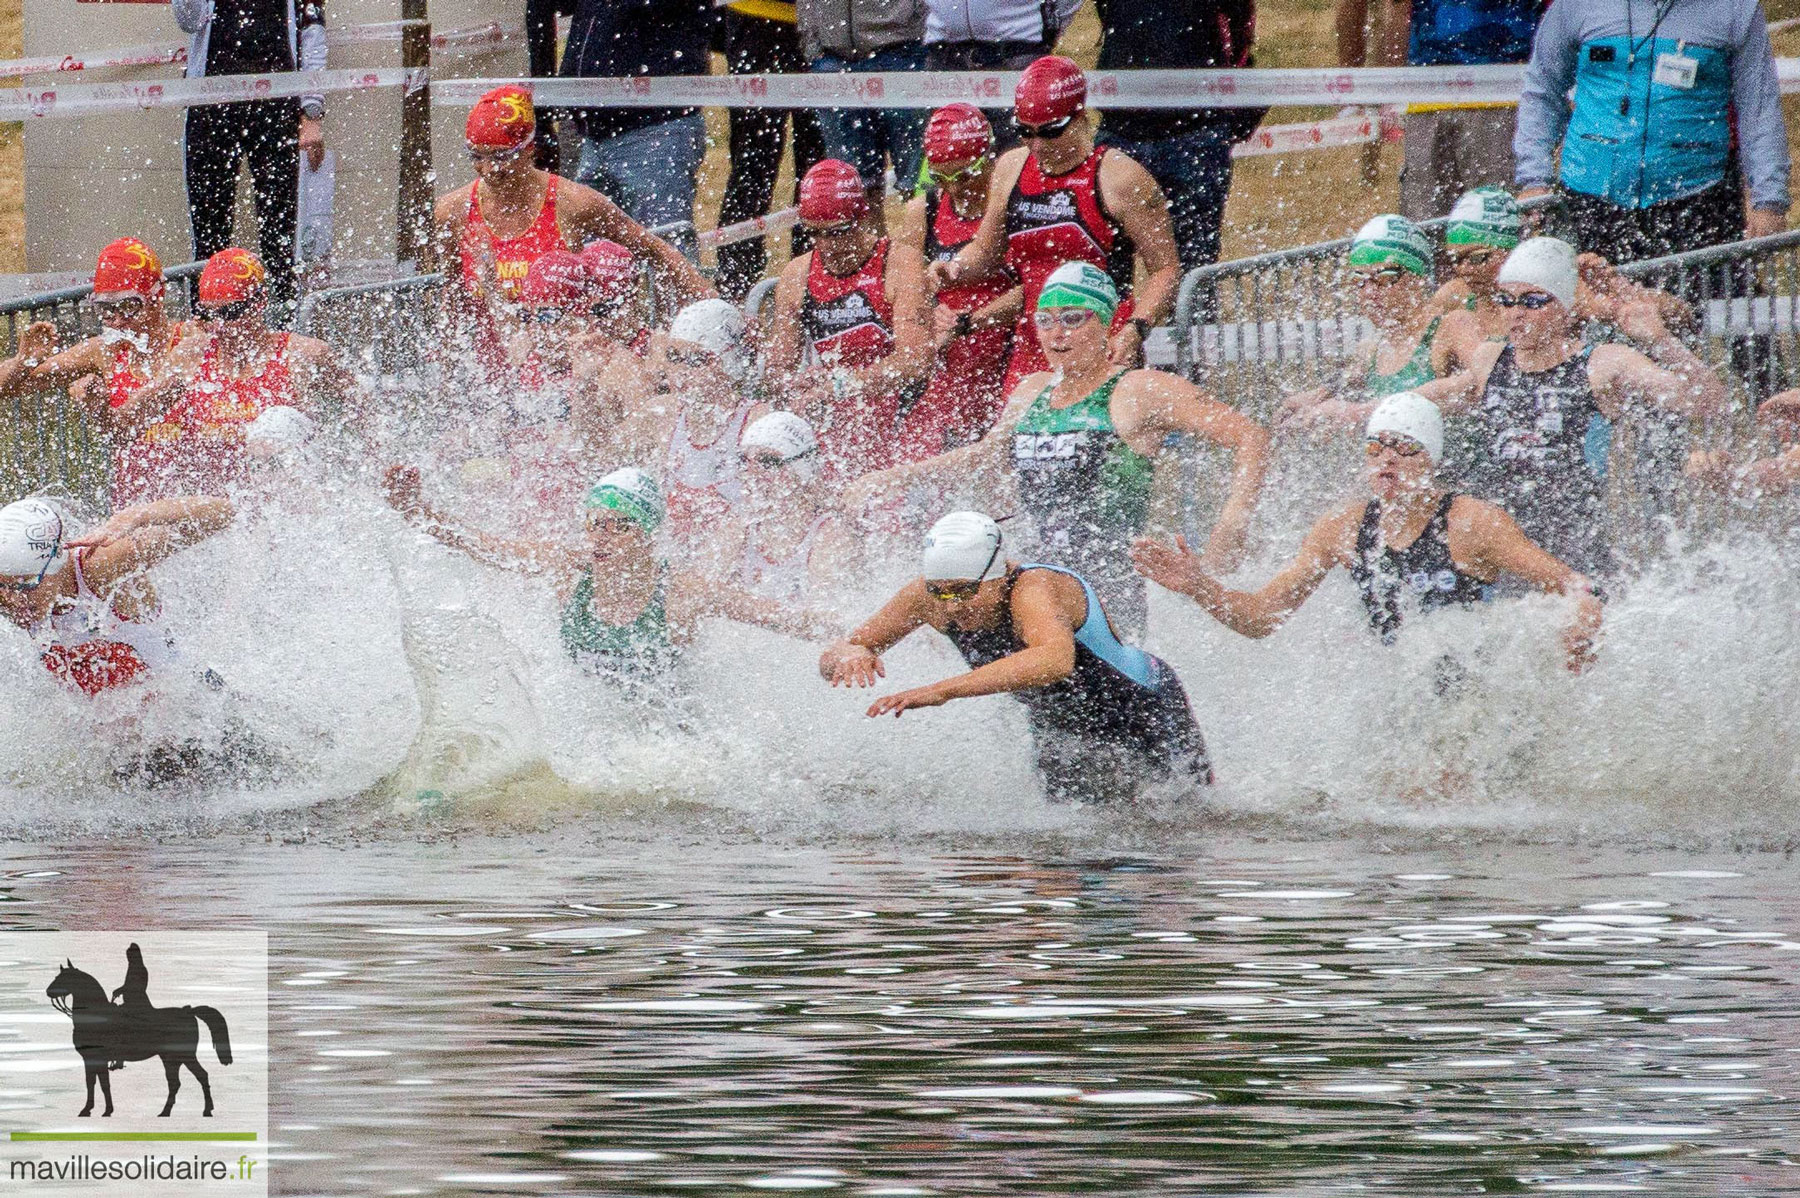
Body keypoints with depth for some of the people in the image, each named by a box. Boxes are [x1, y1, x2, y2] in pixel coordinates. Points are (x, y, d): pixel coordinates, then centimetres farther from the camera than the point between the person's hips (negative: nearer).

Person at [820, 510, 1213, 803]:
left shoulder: (1032, 589, -43)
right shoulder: (928, 597, -24)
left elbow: (1056, 660, -66)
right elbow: (831, 658, -17)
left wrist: (943, 690, -72)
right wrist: (851, 654, -44)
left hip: (1147, 706, -5)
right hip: (1059, 726, 5)